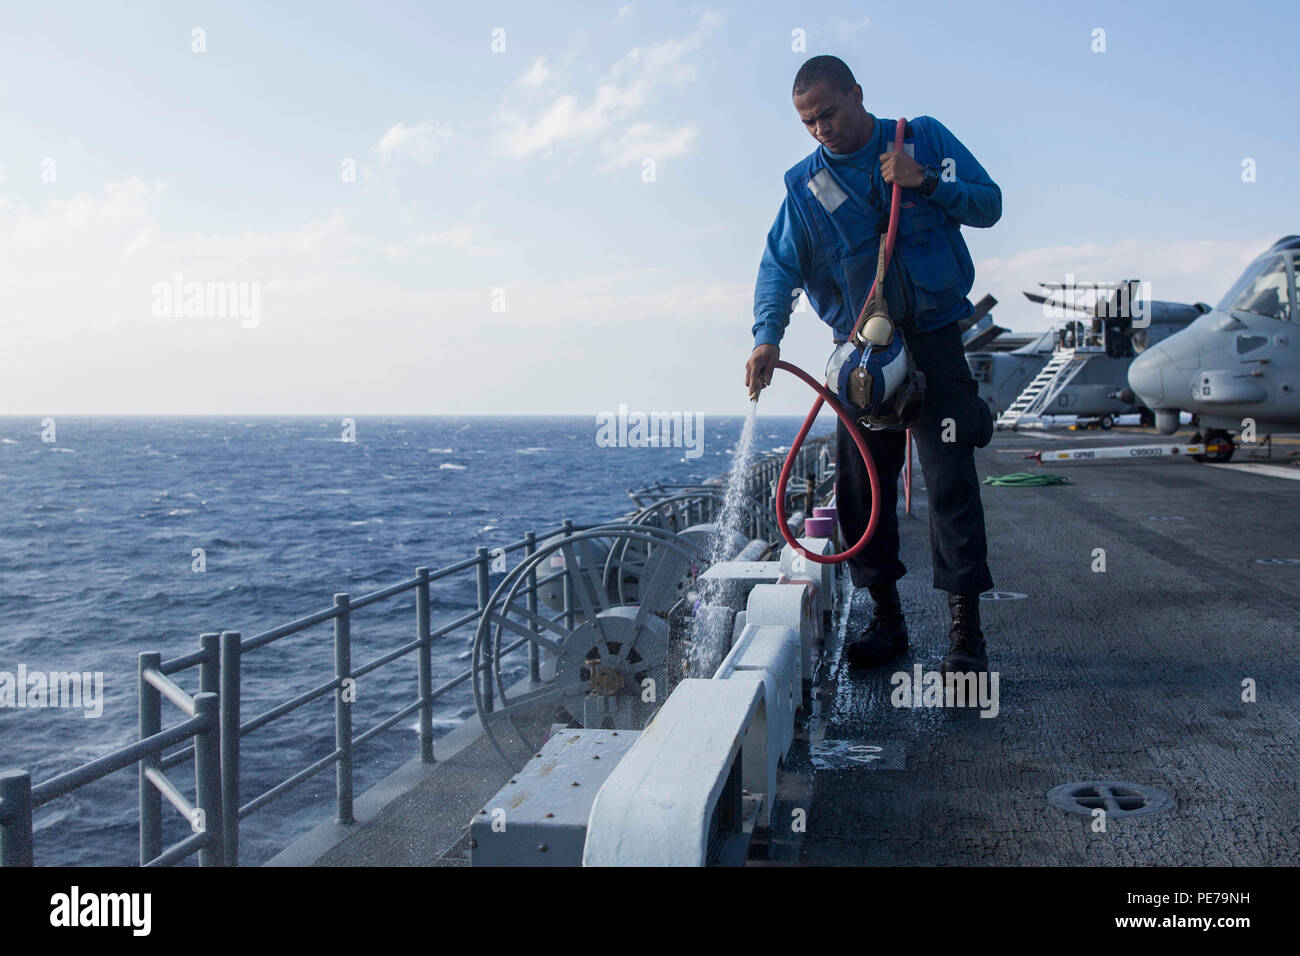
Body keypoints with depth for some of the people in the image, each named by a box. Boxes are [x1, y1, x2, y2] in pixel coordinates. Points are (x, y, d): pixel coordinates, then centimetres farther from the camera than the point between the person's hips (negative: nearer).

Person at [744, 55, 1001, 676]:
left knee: (950, 480, -9)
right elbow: (780, 265, -4)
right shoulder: (804, 182, 5)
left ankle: (966, 632, -3)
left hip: (934, 337, -2)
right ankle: (887, 619, 19)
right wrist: (767, 335, -22)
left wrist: (925, 182, -15)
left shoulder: (924, 137, 3)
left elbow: (988, 204, 2)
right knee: (860, 487, 3)